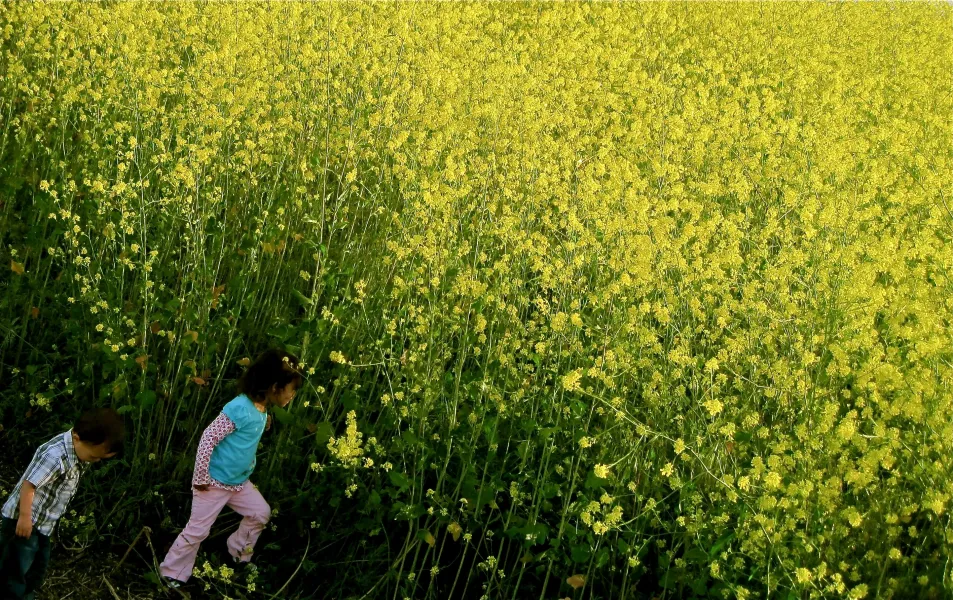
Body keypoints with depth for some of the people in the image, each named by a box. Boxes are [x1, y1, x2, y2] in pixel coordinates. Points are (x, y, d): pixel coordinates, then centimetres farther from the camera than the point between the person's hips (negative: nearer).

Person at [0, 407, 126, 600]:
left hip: (43, 522, 10)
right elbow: (29, 485, -28)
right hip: (22, 519, -10)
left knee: (38, 567, 20)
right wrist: (25, 518, -25)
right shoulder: (55, 456, -31)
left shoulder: (80, 452, -2)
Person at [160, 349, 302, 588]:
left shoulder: (262, 411, 0)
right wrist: (200, 478, -21)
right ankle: (172, 573, 16)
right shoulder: (239, 409, -29)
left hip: (239, 481, 8)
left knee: (261, 513, 14)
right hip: (215, 482, -8)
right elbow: (207, 439, -27)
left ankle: (239, 553, 33)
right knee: (197, 530, -1)